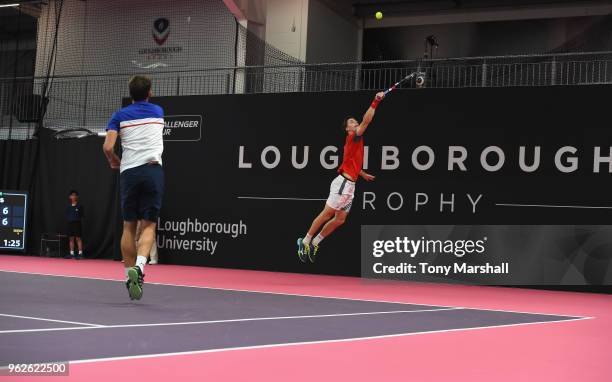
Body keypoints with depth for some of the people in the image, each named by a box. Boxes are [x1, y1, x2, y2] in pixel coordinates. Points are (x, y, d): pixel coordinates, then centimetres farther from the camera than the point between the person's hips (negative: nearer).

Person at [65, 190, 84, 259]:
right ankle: (71, 254, 12)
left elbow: (83, 214, -3)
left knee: (78, 238, -5)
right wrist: (68, 218, -1)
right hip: (70, 223, 5)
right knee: (71, 238, 7)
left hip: (77, 223, -5)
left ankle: (80, 253, -4)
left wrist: (78, 217, -14)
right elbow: (67, 215, 15)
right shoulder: (68, 206, 10)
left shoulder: (79, 206, -3)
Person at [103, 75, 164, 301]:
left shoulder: (120, 116, 6)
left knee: (129, 226, 10)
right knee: (149, 225, -1)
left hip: (128, 172, 0)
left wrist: (114, 162, 14)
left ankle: (130, 274, 10)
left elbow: (108, 147, -5)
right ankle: (139, 267, -24)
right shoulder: (158, 112, 14)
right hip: (153, 170, 0)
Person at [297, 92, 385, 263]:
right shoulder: (352, 137, -6)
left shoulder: (355, 141, 21)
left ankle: (314, 244, 15)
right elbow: (366, 121, -21)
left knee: (340, 219, 7)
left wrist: (364, 175, 34)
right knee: (327, 214, -5)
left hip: (350, 185, 9)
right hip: (343, 183, -9)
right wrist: (375, 103, -23)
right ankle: (305, 241, 5)